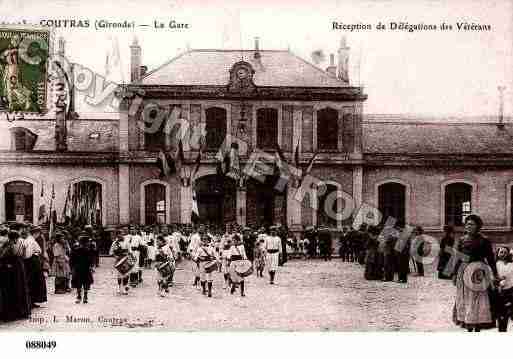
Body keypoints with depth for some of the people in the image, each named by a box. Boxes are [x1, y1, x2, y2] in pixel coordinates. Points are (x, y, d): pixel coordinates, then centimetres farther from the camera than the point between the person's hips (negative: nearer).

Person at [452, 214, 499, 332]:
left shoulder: (483, 240, -6)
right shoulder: (462, 240, 9)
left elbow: (490, 258, -6)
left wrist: (495, 275, -9)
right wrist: (455, 273, 15)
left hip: (477, 272, -6)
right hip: (463, 271, 6)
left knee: (477, 299, -4)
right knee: (464, 299, 8)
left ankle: (477, 327, 2)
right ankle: (468, 327, 18)